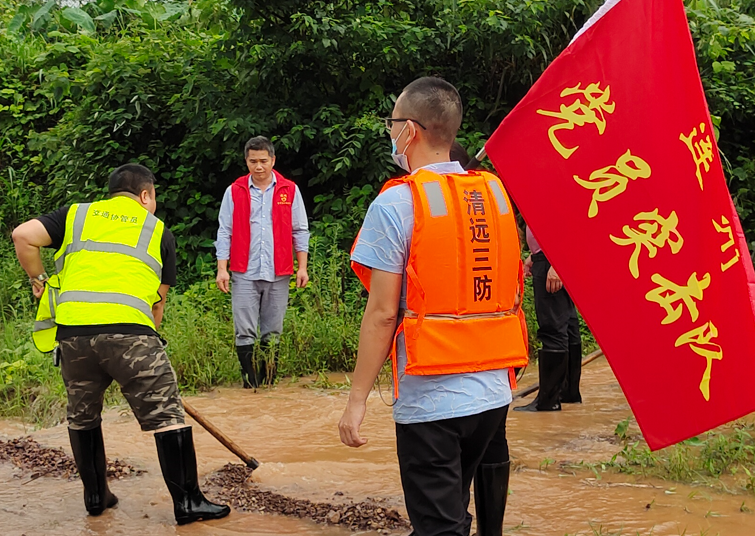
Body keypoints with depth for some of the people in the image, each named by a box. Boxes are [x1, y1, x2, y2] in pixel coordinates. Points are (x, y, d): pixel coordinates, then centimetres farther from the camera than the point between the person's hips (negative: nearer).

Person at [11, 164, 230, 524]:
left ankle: (95, 496, 30)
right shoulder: (158, 230, 20)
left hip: (72, 329, 3)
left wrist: (38, 278, 22)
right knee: (166, 416, 4)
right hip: (129, 330, -3)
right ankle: (187, 502, 6)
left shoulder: (76, 214, 22)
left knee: (81, 417, 22)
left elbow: (23, 236, 8)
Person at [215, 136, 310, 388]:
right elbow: (225, 232, 5)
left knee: (272, 333, 7)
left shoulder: (290, 190, 5)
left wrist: (302, 267, 2)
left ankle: (268, 384, 16)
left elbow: (300, 232, 8)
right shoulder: (234, 192, 4)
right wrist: (222, 268, -3)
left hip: (278, 275, 1)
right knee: (245, 332, -4)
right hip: (244, 274, 0)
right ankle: (250, 385, 2)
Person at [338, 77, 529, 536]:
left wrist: (357, 399, -8)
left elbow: (383, 312, -13)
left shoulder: (396, 204, -11)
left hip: (430, 401, -6)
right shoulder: (496, 193, 7)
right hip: (494, 393, 6)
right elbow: (511, 296, 12)